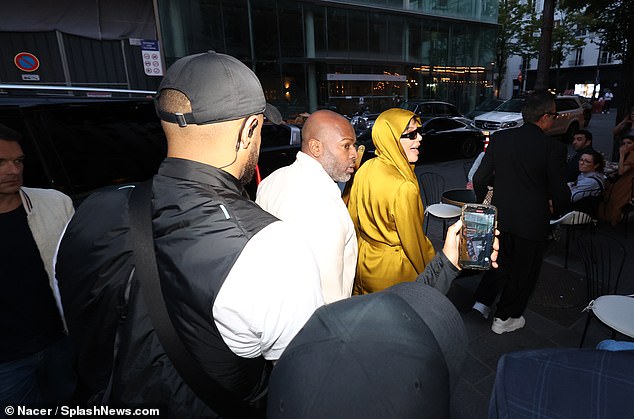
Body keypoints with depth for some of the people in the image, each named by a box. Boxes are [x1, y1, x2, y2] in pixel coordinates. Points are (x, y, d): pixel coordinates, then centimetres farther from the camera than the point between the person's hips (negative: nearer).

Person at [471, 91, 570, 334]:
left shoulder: (499, 138, -5)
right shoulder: (553, 147, -15)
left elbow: (481, 179, -3)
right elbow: (559, 191, -8)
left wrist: (481, 200, 15)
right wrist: (558, 210, 13)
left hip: (500, 215, 4)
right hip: (532, 221, -3)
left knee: (500, 261, 26)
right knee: (523, 269, 15)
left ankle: (481, 303, 25)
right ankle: (505, 319, 28)